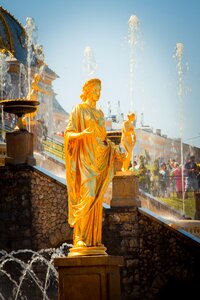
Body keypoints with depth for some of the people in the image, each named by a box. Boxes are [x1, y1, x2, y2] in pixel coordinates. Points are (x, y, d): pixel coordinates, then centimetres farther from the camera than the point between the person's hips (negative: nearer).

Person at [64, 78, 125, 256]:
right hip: (84, 157, -7)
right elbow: (69, 133, -6)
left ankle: (94, 239, 3)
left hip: (99, 157, 7)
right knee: (87, 195, -19)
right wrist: (81, 134, -27)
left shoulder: (100, 113, 19)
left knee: (97, 198, 2)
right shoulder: (78, 110, 1)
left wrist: (115, 151, 7)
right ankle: (80, 238, -17)